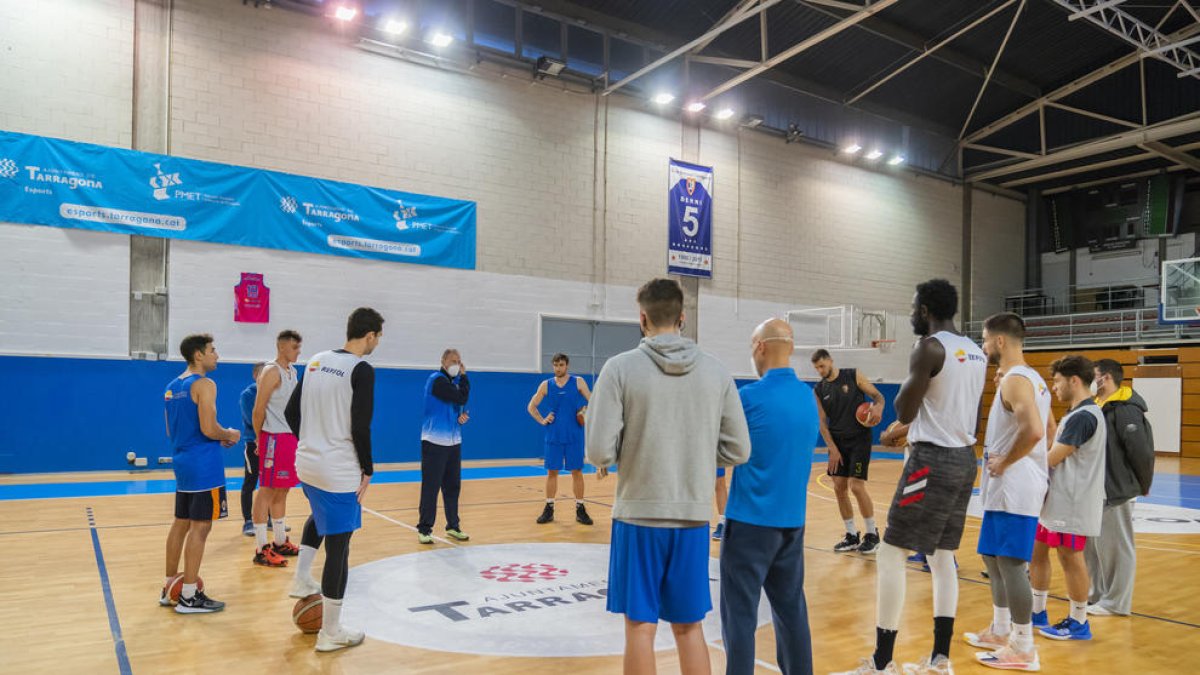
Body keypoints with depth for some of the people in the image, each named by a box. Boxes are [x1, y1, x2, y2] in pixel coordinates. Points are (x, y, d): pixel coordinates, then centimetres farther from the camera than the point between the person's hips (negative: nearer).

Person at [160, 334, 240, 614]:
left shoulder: (173, 386, 14)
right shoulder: (204, 384, -15)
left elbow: (172, 431, 19)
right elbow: (208, 429, -23)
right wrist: (229, 435, -3)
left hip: (182, 461, 9)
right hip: (203, 464, -9)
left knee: (181, 523, 16)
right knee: (200, 527, -4)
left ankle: (169, 589, 25)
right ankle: (189, 597, 1)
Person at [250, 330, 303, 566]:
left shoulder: (292, 371, 15)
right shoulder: (271, 372, -13)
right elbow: (258, 410, -15)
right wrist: (259, 439, -9)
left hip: (290, 437, 9)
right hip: (274, 438, -9)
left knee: (282, 491, 15)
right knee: (267, 491, -4)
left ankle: (280, 542, 25)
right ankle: (261, 550, 1)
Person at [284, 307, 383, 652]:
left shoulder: (317, 361, 7)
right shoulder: (361, 370, -15)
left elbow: (291, 412, 11)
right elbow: (360, 427, -20)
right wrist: (368, 469, -8)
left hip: (306, 464, 8)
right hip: (339, 471, -8)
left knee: (320, 516, 36)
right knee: (338, 547, 2)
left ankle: (302, 580, 32)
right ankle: (331, 633, 11)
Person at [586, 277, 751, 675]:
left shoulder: (621, 367, -9)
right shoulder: (716, 371, 1)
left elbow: (600, 450, -14)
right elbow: (737, 450, 3)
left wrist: (605, 462, 9)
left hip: (639, 515, -3)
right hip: (694, 516, 3)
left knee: (640, 627, 9)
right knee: (689, 627, 16)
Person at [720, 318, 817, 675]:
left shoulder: (750, 396, -14)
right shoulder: (809, 397, 7)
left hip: (752, 519, -7)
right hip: (792, 519, 7)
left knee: (740, 613, 1)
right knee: (791, 607, 17)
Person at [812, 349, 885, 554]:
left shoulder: (853, 376, -5)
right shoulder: (819, 389, 4)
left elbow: (878, 395, -2)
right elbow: (822, 422, 3)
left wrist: (878, 408, -26)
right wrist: (833, 449, -5)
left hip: (859, 439, -4)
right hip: (838, 441, 5)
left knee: (856, 486, -11)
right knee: (839, 488, 3)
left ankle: (872, 534, 6)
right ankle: (852, 536, 17)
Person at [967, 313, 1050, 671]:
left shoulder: (1014, 379, -17)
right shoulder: (1032, 377, 15)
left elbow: (1034, 431, -31)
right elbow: (1046, 432, 22)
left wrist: (1005, 462, -18)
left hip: (1012, 490, -11)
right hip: (1009, 488, 11)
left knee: (1011, 565, -4)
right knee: (995, 560, 18)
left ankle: (1023, 650, 5)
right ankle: (1000, 632, 29)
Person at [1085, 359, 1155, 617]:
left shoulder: (1126, 410, -17)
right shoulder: (1098, 407, 10)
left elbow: (1142, 452, -18)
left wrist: (1143, 486, -6)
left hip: (1116, 492, -9)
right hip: (1094, 491, 9)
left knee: (1116, 548, 2)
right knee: (1091, 546, 17)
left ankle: (1115, 602, 14)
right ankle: (1098, 593, 30)